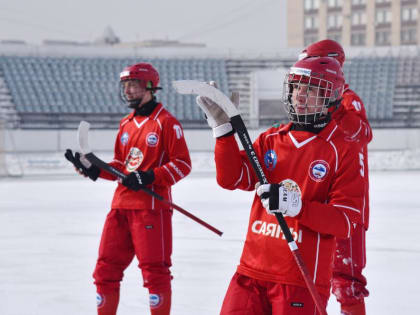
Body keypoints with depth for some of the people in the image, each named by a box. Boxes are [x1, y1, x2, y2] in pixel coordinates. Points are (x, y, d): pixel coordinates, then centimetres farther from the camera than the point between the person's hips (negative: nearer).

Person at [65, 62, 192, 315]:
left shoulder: (166, 122, -6)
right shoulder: (126, 124, 17)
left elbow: (183, 164, -9)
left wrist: (149, 177, -19)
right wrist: (94, 170, 7)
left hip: (152, 206, -7)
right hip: (122, 205, 8)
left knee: (154, 269, -6)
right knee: (107, 266, 8)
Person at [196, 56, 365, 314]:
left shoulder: (342, 152, -5)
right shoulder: (271, 140, 11)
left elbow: (346, 222, -11)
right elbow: (231, 178, 1)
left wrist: (299, 207, -25)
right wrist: (223, 127, -8)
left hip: (302, 278, -5)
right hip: (252, 271, 5)